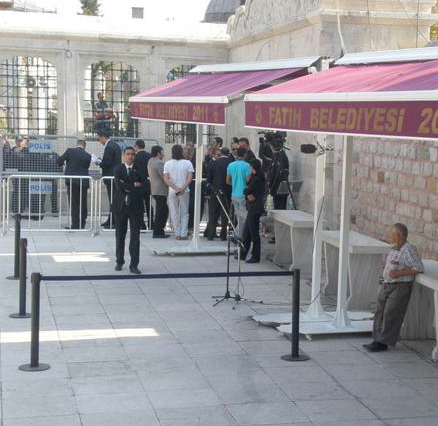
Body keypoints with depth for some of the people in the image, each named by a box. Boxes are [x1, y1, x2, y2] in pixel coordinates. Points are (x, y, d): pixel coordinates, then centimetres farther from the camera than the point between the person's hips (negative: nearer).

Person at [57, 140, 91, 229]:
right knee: (83, 204, 12)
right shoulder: (88, 156, 1)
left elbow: (59, 161, 2)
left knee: (73, 203, 3)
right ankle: (82, 224, 17)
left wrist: (62, 164, 24)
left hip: (71, 181, -1)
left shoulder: (70, 151, -3)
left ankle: (75, 224, -1)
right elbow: (87, 166, 10)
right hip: (83, 182, 1)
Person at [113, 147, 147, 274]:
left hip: (135, 206, -1)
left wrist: (127, 188, -13)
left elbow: (143, 188, -9)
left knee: (135, 236, -2)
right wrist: (134, 185, -13)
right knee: (120, 235, 10)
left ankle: (134, 264, 1)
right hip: (121, 206, 1)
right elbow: (119, 185, -12)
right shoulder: (118, 169, 3)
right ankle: (119, 261, 22)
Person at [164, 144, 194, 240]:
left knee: (174, 213, 9)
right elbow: (190, 178, -13)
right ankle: (183, 234, 3)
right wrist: (183, 188, -15)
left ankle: (177, 234, 9)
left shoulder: (167, 164, -1)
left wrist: (175, 188, -11)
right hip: (185, 191, -1)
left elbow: (166, 179, -7)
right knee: (184, 213, 8)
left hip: (172, 191, 1)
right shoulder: (187, 163, -4)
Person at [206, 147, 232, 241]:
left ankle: (210, 234, 7)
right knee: (225, 214, 6)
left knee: (213, 214, 8)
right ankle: (223, 235, 6)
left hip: (214, 192, 1)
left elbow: (208, 179, 0)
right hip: (227, 192, -1)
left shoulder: (213, 163, -3)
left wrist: (210, 187, 12)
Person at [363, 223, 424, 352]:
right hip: (387, 285, 9)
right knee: (380, 313, 6)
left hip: (400, 287, -9)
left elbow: (419, 268, -18)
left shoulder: (408, 249, -14)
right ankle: (378, 340, 10)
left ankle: (383, 342, -3)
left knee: (390, 315, -8)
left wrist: (399, 273, -21)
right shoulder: (394, 248, 13)